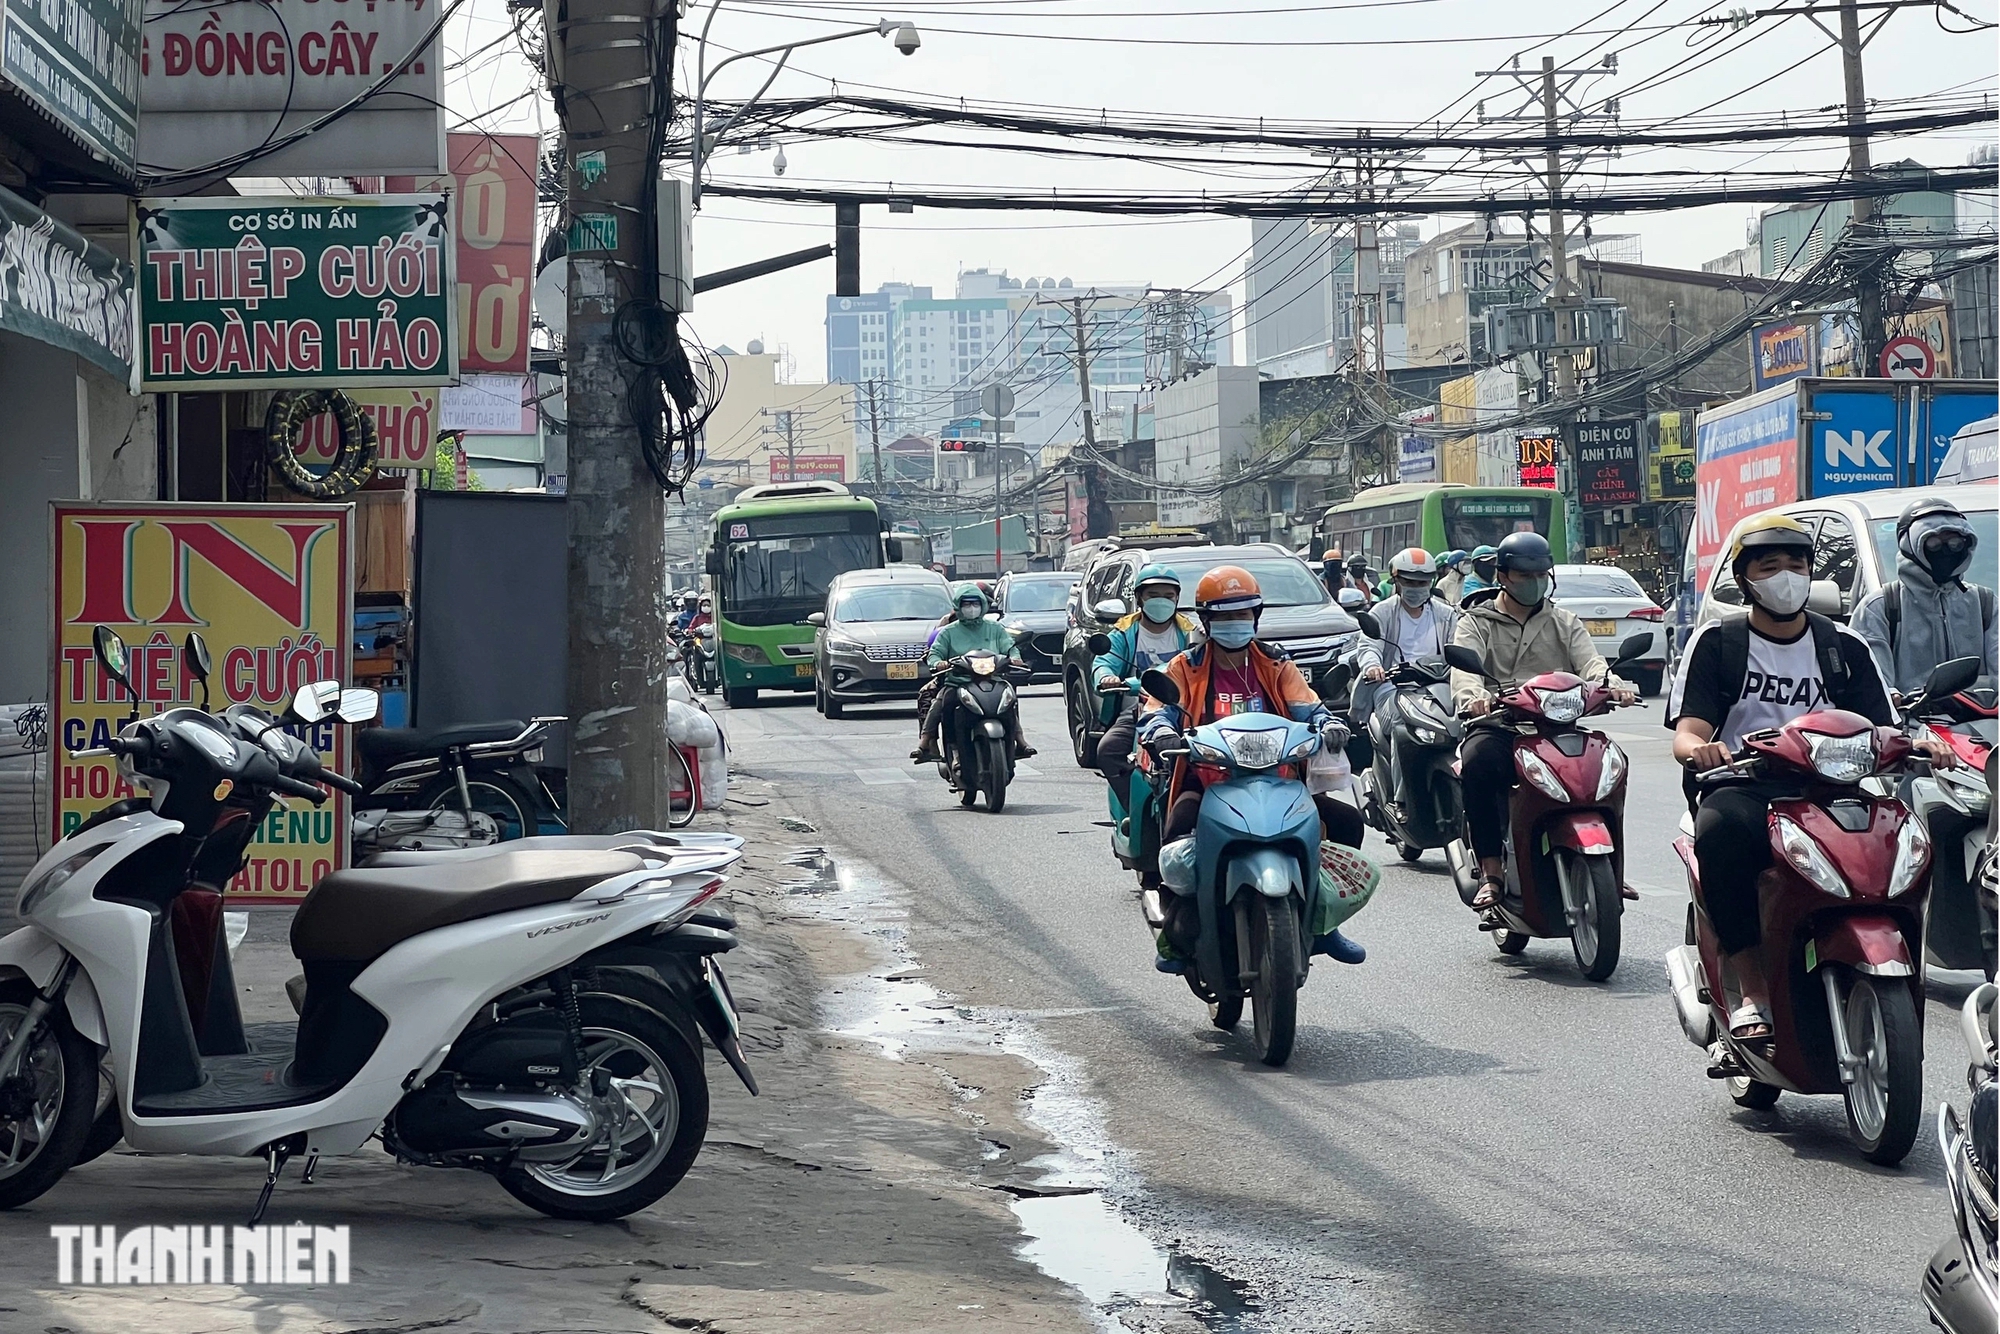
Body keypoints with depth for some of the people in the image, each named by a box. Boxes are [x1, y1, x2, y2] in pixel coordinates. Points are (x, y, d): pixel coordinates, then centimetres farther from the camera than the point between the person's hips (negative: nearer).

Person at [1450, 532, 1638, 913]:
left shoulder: (1564, 623, 23)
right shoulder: (1476, 622, 14)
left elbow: (1589, 661, 5)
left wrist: (1611, 683, -20)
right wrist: (1473, 695, -31)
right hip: (1497, 725, -2)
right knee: (1478, 762, -36)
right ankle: (1490, 872, -29)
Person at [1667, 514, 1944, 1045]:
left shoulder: (1846, 647, 18)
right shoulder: (1716, 642, 10)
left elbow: (1881, 731, 11)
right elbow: (1687, 729, -1)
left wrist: (1917, 745, -13)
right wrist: (1698, 747, -27)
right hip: (1741, 786, -2)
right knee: (1722, 832, -39)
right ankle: (1753, 993, -32)